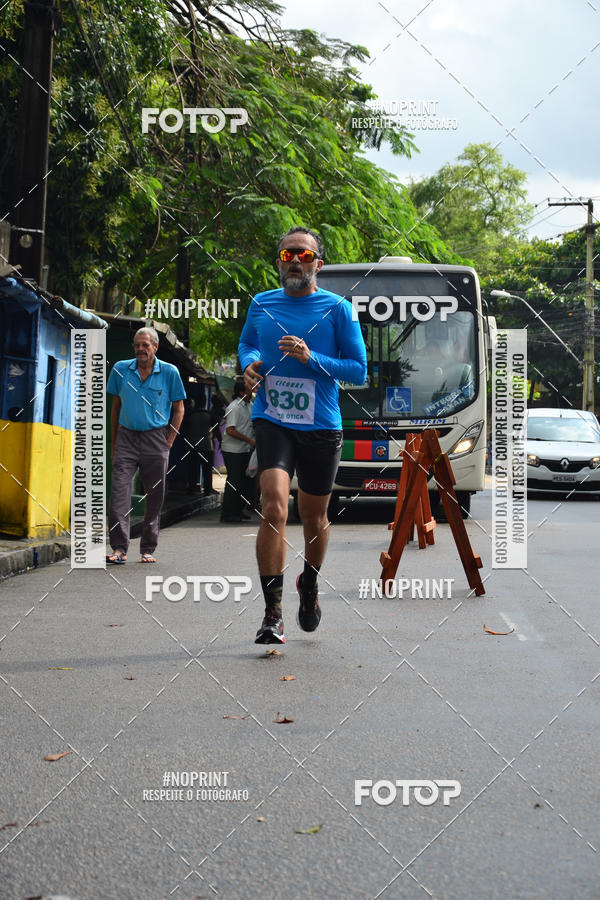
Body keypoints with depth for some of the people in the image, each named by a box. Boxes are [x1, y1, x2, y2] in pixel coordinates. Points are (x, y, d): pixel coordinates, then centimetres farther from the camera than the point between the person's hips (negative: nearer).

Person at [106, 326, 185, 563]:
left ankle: (148, 549, 14)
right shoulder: (120, 370, 5)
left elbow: (178, 410, 6)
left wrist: (168, 442, -1)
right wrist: (114, 442, 11)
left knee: (155, 496, 3)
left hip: (155, 438, -1)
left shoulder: (169, 372, 0)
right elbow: (116, 406, 14)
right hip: (126, 437, 1)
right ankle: (119, 548, -10)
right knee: (118, 490, -12)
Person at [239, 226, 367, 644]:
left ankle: (310, 584, 45)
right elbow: (246, 343, 25)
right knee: (274, 506, -20)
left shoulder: (337, 308, -2)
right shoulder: (261, 304, 6)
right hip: (272, 422, 0)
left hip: (321, 426, 0)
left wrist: (311, 358, -16)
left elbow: (359, 370, -2)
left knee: (314, 517, 14)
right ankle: (273, 613, -17)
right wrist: (250, 363, 1)